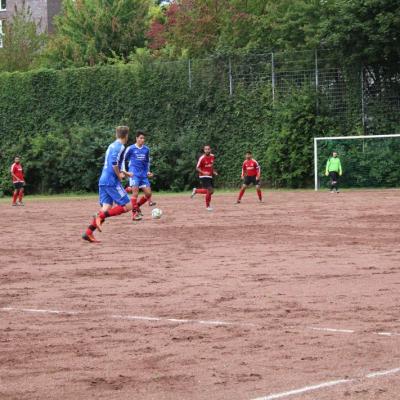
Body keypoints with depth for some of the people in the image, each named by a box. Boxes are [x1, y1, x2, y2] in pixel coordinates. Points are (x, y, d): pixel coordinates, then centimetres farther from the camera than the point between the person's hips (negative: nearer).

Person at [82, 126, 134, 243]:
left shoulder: (111, 146, 19)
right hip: (112, 182, -8)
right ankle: (100, 216, -16)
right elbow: (114, 163, -23)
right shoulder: (120, 147, -8)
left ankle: (88, 233, -8)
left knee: (107, 207, 3)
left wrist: (124, 173, 35)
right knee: (128, 206, -4)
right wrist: (119, 175, -9)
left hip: (103, 181, 8)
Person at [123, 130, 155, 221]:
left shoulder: (146, 149, 10)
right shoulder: (130, 149, -3)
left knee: (148, 193, 0)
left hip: (143, 175, 5)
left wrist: (148, 172, 13)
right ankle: (134, 214, -12)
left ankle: (137, 206, 22)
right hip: (134, 174, -5)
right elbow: (123, 160, 5)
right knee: (135, 192, -16)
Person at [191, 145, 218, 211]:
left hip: (210, 176, 7)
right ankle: (208, 206, 4)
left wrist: (213, 171, 6)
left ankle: (196, 191, 26)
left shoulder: (212, 157, 4)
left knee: (211, 191, 8)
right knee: (209, 190, -14)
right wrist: (203, 172, -26)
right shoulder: (202, 158, -16)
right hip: (204, 176, -7)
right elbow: (197, 168, -11)